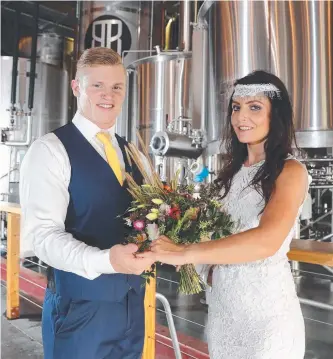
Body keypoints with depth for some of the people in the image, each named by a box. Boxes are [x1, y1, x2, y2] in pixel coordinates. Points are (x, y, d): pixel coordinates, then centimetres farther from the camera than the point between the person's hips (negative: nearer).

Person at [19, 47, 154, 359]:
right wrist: (104, 260, -32)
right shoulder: (50, 150, -11)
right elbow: (42, 233, -19)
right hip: (81, 307, -6)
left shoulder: (131, 152, 9)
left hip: (132, 302, 6)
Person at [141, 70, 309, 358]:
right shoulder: (232, 170, 8)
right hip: (222, 301, 6)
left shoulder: (290, 171, -13)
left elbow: (267, 240, -29)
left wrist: (184, 253, -31)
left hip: (266, 307, -6)